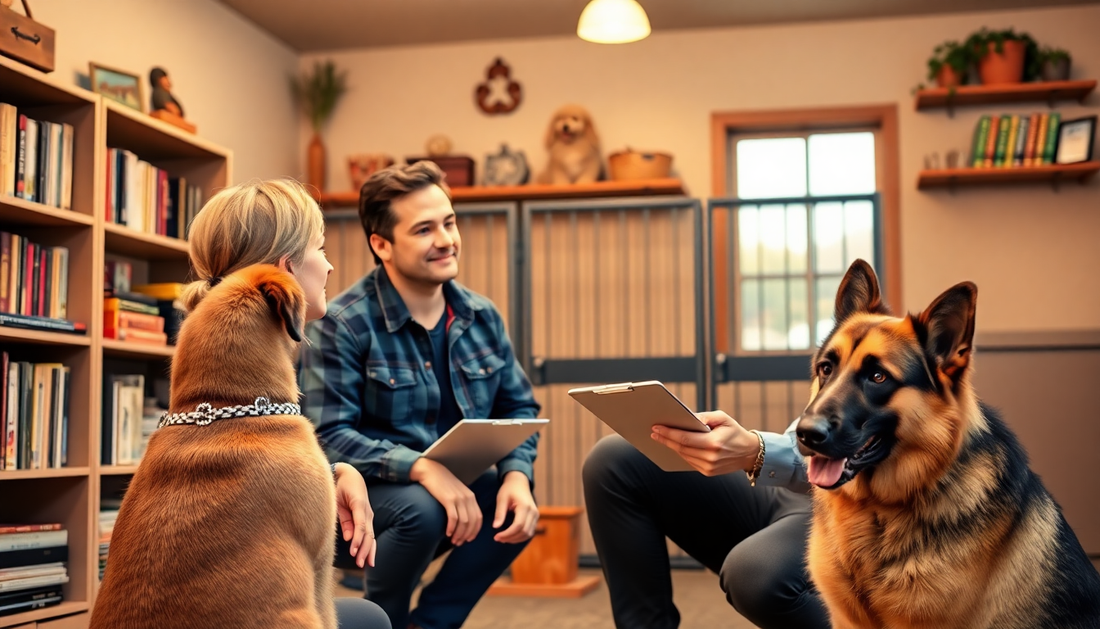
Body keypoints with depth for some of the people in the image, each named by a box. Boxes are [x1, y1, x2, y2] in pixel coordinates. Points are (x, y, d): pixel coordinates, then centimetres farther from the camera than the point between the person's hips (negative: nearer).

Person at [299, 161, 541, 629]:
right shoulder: (343, 324, -16)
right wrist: (422, 468, -35)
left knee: (520, 506, -21)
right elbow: (328, 435, -22)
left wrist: (517, 474, -15)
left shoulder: (481, 316, 2)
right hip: (368, 492, -5)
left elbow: (519, 408, 6)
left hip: (457, 487, 5)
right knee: (421, 507, -34)